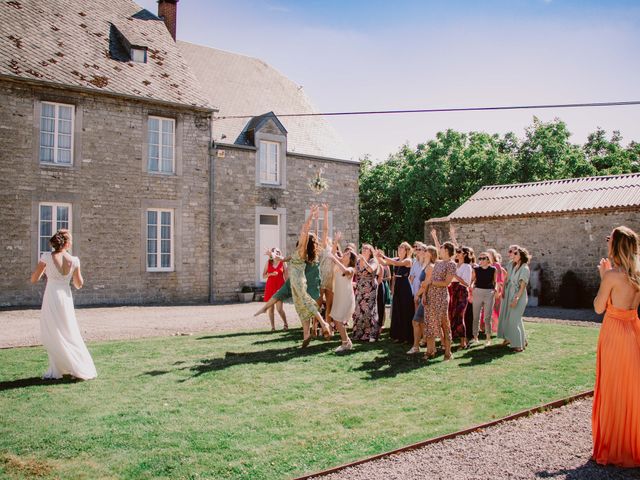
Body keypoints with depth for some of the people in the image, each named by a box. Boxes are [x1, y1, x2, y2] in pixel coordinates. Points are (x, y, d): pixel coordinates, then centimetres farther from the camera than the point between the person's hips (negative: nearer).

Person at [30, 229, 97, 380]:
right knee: (70, 335, 17)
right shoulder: (74, 260, -4)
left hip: (51, 299, -3)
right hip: (66, 298, 3)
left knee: (53, 337, 8)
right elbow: (79, 285, 4)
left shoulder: (47, 257, -10)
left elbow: (33, 279, -3)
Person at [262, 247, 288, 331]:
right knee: (270, 308, 1)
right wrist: (270, 274, -11)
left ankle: (285, 323, 13)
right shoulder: (268, 262, 7)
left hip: (280, 286, -2)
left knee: (279, 308, -9)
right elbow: (263, 275, 7)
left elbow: (286, 276, 3)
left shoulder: (283, 263, 2)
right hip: (270, 286, 2)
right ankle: (273, 326, 10)